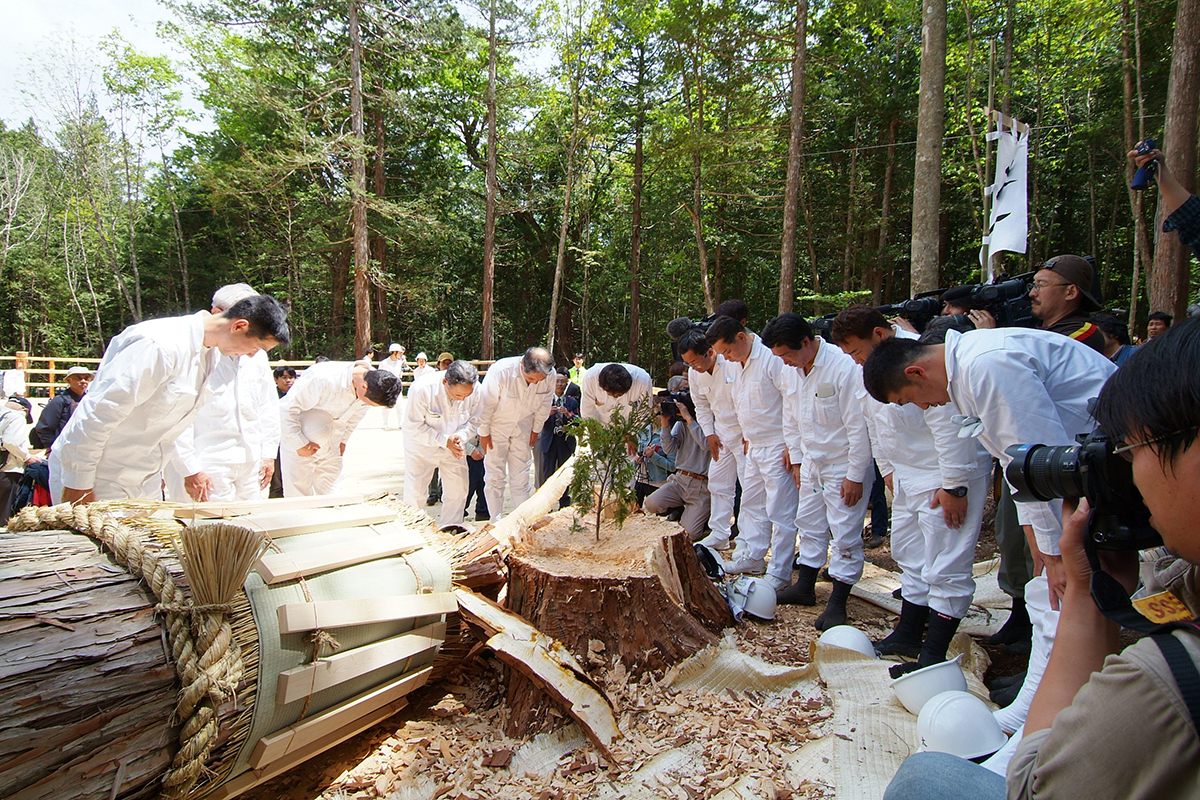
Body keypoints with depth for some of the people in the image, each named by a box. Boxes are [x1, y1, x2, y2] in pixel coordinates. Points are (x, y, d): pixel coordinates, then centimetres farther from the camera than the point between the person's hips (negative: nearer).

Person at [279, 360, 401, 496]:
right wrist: (300, 445, -20)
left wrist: (343, 439, 8)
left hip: (331, 450, 5)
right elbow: (286, 408, -23)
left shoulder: (373, 388, -13)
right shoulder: (324, 379, -32)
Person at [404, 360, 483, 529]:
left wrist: (461, 436, -25)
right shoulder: (422, 390, -30)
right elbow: (413, 427, -23)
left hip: (453, 449, 3)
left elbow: (474, 420, -5)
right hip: (422, 448, -3)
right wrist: (444, 440, -29)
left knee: (458, 491, 2)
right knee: (412, 493, -1)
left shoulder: (476, 391, -21)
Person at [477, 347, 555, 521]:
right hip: (497, 427, -3)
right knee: (495, 476, 0)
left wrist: (536, 429, 7)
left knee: (521, 477, 5)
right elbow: (486, 404, -18)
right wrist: (483, 433, -9)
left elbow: (544, 404, -1)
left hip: (523, 429, 3)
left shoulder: (550, 375, -21)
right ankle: (496, 521, 9)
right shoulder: (500, 371, -32)